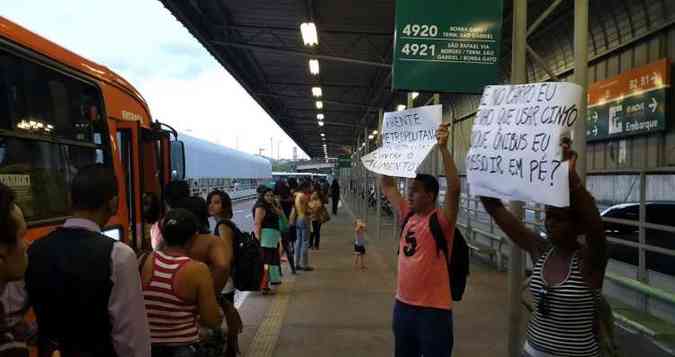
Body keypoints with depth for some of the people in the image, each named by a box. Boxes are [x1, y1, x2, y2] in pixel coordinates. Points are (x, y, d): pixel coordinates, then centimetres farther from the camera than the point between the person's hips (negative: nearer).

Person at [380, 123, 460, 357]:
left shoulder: (441, 221, -13)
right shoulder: (408, 214, 5)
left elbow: (454, 189, -30)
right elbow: (387, 186, 14)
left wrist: (443, 148, -32)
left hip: (433, 309, -7)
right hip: (403, 304, 7)